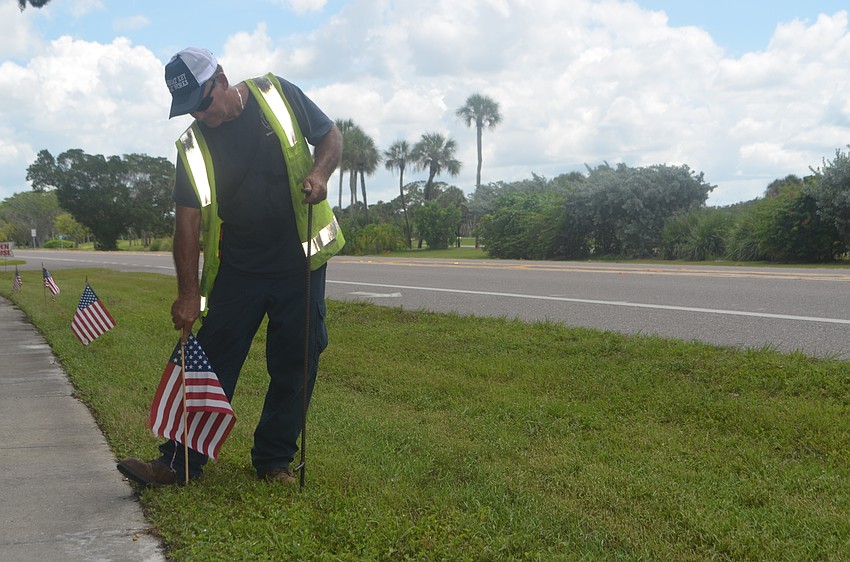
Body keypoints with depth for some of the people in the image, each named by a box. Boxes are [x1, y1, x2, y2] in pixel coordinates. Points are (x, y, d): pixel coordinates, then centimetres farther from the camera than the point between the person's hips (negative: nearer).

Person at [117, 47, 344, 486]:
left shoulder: (277, 95, -4)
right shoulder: (193, 147, -2)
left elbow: (331, 136, 6)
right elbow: (188, 221, -5)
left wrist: (320, 172, -16)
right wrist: (188, 293, -11)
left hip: (300, 261, 0)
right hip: (237, 267, 1)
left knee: (295, 365, 4)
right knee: (209, 363, -2)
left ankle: (274, 461, 17)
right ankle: (179, 462, 6)